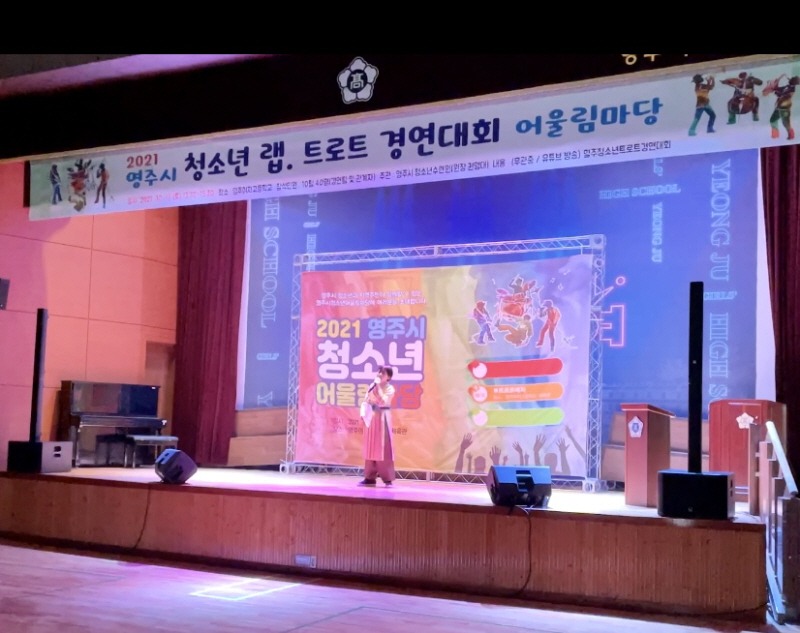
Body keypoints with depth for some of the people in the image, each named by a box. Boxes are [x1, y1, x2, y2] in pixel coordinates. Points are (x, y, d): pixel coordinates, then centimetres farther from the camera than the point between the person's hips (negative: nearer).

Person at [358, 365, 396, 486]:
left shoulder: (390, 388, -6)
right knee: (371, 446, 6)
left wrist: (378, 388, -17)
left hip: (383, 417, -5)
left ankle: (388, 478, -4)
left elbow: (383, 402, -19)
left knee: (383, 447, -7)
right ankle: (370, 477, 11)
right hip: (372, 417, 5)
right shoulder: (373, 386, 11)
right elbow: (366, 401, 12)